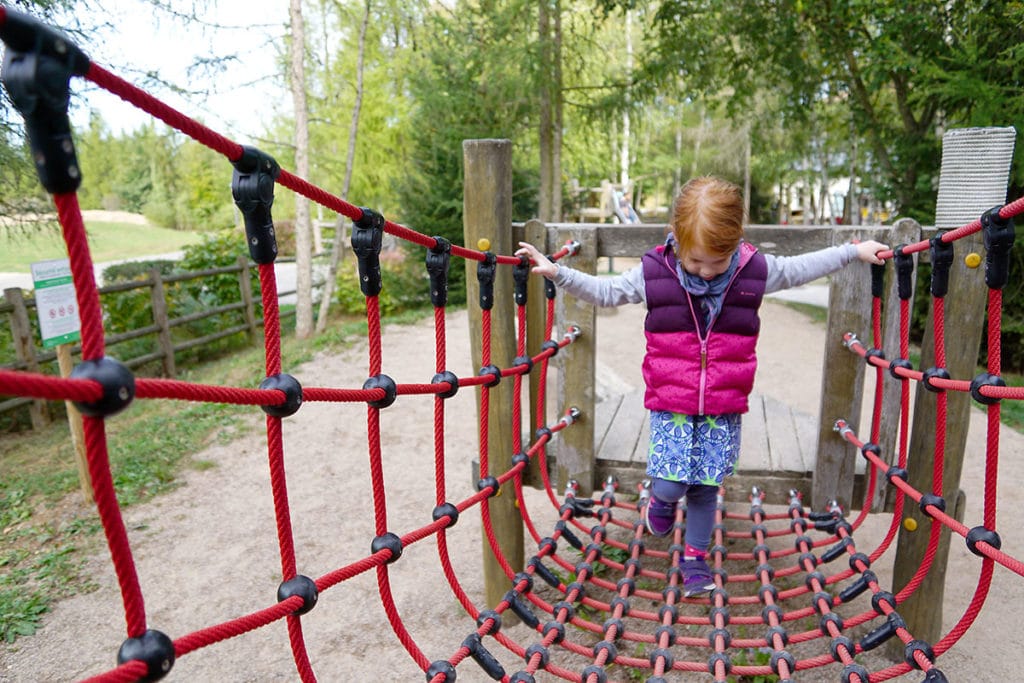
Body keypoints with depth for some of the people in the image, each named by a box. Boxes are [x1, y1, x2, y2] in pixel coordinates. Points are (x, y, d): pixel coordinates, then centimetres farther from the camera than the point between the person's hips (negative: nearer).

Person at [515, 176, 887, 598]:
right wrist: (556, 272, -4)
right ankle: (663, 498, 32)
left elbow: (801, 268, 14)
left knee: (705, 488, 9)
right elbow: (603, 292, 3)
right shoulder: (653, 274, -8)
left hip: (724, 408, 1)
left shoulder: (756, 270, -4)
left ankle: (695, 557, 32)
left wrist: (855, 251, 18)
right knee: (671, 484, -7)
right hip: (670, 404, -1)